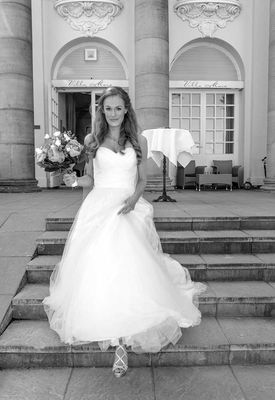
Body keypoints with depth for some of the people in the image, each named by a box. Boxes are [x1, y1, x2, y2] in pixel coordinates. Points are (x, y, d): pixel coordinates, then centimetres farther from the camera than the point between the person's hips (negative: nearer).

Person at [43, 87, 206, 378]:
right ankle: (120, 341, 2)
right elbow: (91, 180, 15)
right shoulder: (93, 140, 12)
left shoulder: (138, 141, 10)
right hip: (98, 208, 1)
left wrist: (133, 199, -9)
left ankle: (122, 344, -11)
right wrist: (75, 181, -7)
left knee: (128, 266, -20)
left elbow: (142, 180, 11)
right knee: (96, 267, -14)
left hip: (129, 209, -1)